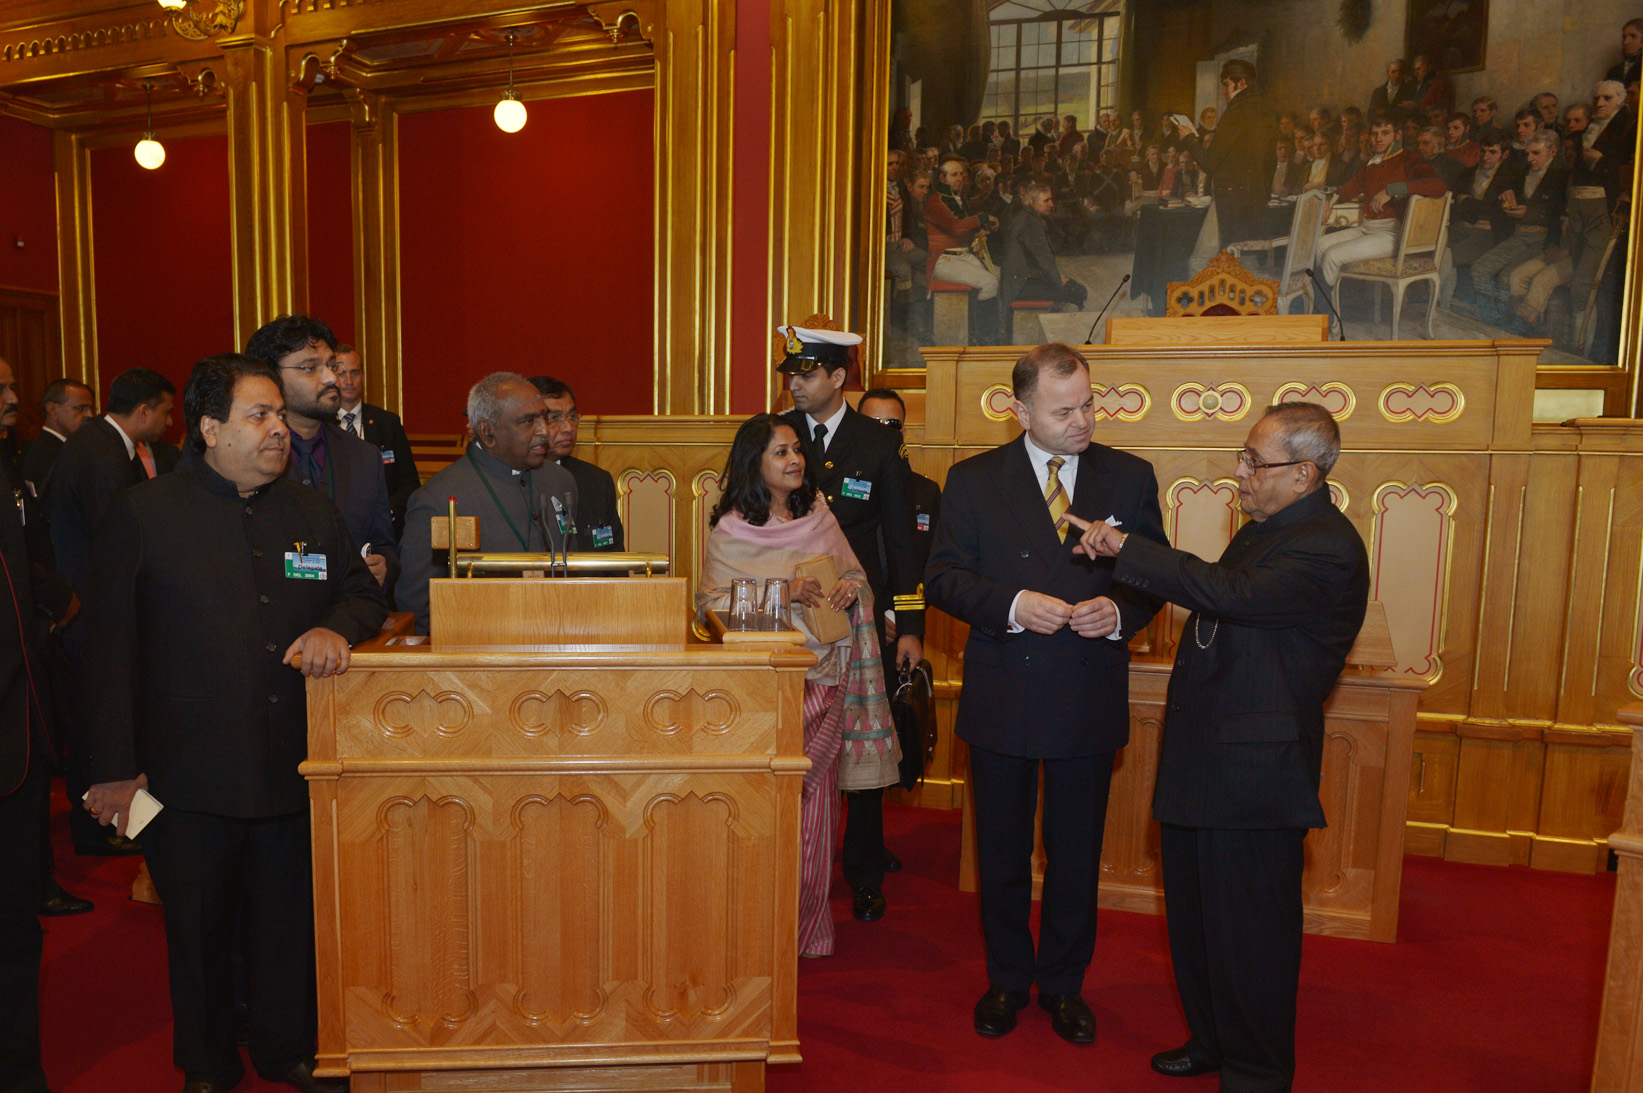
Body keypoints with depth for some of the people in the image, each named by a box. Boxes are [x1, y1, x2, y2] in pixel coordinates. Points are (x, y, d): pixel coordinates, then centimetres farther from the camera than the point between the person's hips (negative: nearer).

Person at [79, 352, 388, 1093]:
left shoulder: (314, 512, 7)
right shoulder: (142, 513, -4)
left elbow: (366, 593, 14)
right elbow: (109, 648, -4)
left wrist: (336, 626, -11)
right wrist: (113, 768, -7)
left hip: (293, 770, 3)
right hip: (189, 777, -2)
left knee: (291, 922, 15)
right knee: (199, 929, 15)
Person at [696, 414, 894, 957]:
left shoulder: (820, 515, 11)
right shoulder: (731, 530, -2)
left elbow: (855, 574, 18)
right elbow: (714, 604, -8)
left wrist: (849, 589, -6)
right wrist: (784, 594, -18)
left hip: (823, 677, 4)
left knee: (814, 803, 8)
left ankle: (808, 927, 22)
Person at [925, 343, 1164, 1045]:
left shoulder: (1131, 478, 1)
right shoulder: (972, 481, -2)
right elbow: (943, 578, -4)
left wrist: (1119, 610, -15)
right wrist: (1013, 604, -20)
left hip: (1090, 697, 1)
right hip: (1001, 697, 0)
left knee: (1077, 853, 15)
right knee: (1001, 850, 15)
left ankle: (1064, 985, 36)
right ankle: (1007, 979, 37)